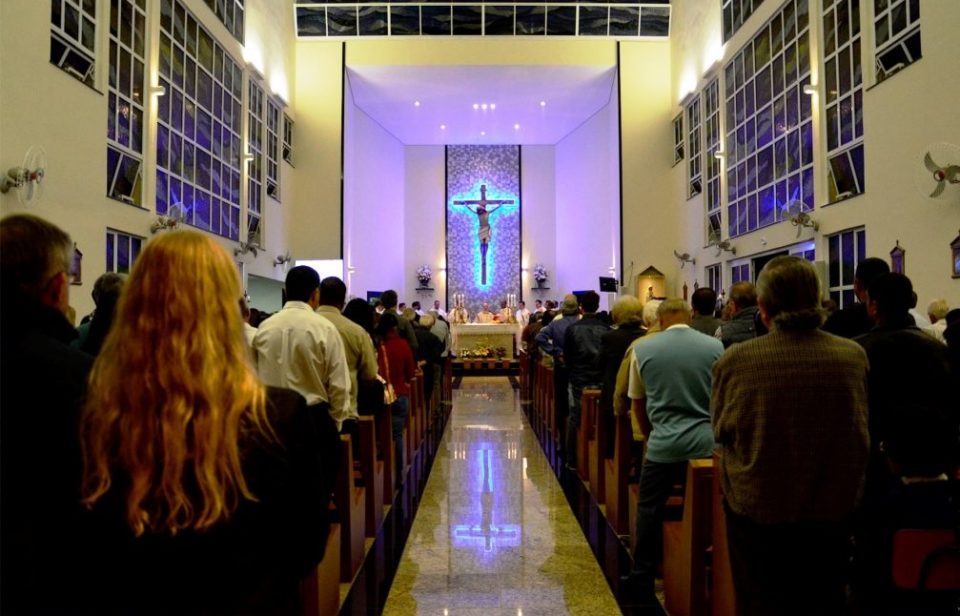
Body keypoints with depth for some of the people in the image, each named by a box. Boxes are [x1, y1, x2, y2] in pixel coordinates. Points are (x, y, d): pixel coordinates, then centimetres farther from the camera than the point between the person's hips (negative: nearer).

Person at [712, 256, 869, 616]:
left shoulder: (735, 360, -21)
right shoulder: (854, 356, -14)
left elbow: (720, 431, -4)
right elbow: (861, 431, 4)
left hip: (756, 510, -2)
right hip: (833, 509, 2)